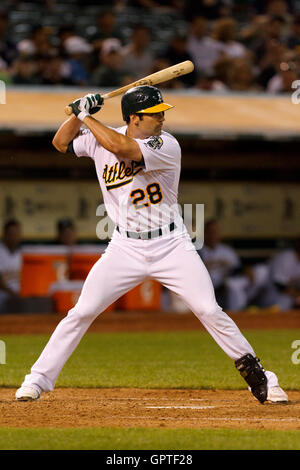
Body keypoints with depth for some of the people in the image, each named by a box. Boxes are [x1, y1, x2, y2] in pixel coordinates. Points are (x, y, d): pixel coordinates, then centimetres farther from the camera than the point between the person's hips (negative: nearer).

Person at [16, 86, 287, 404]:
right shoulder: (100, 138, -1)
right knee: (81, 312, -4)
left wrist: (87, 117, -17)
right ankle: (38, 380, 6)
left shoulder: (166, 145, -16)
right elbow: (61, 142, 11)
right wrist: (79, 113, -5)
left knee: (210, 311, -8)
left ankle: (257, 377, 5)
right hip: (126, 248, 2)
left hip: (171, 246, -2)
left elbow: (121, 148, -30)